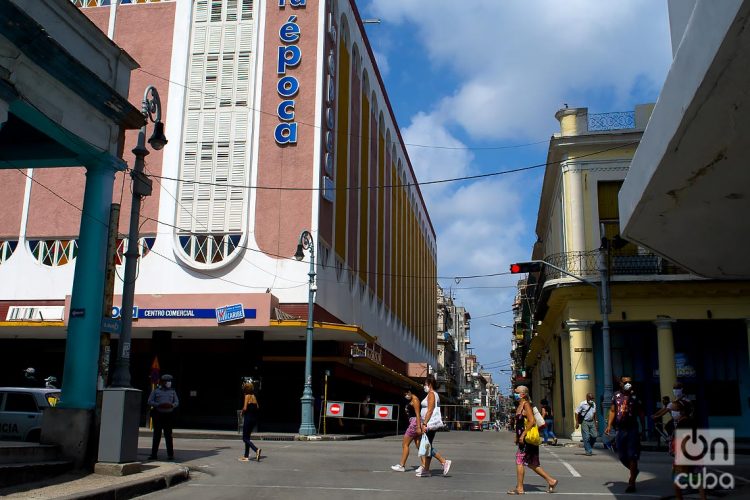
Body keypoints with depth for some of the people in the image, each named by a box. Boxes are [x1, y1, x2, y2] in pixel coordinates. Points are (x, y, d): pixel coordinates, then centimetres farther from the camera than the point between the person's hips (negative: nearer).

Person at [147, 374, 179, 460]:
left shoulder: (172, 391, 13)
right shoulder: (156, 391, 6)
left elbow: (177, 402, 10)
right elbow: (150, 401, 1)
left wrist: (172, 405, -12)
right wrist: (159, 405, -16)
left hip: (169, 415, 1)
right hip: (158, 415, -1)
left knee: (168, 435, -1)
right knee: (156, 434, 0)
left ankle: (170, 454, 2)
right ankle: (153, 454, 5)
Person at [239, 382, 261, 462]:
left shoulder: (247, 396, -11)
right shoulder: (253, 396, 11)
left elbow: (245, 408, -17)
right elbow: (257, 407, 12)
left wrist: (242, 413, 1)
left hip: (248, 418, -8)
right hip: (254, 418, 8)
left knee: (245, 438, -3)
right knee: (247, 437, 16)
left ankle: (256, 449, -23)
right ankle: (246, 456, 18)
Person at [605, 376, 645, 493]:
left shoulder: (635, 396, -1)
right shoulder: (616, 396, 7)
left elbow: (641, 413, 4)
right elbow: (612, 411, 11)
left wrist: (643, 429, 0)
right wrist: (609, 425, 2)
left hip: (632, 429, -3)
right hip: (620, 430, 4)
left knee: (632, 456, -6)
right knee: (622, 457, 10)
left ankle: (631, 483, -1)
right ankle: (634, 471, 38)